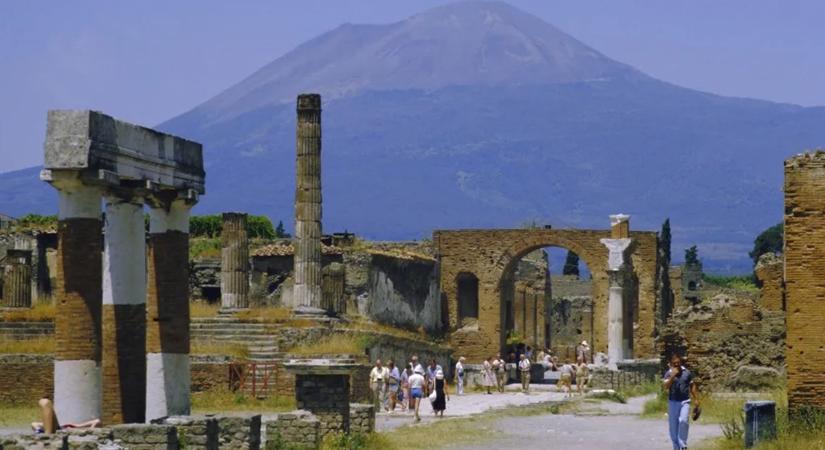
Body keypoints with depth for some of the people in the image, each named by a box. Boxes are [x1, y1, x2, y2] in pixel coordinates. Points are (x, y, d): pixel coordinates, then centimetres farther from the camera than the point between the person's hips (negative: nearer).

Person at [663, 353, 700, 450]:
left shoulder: (687, 372, 2)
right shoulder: (668, 374, -2)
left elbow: (692, 386, 12)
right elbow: (666, 387, -17)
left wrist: (696, 399, 9)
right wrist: (673, 376, -25)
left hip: (685, 401, -1)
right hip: (673, 402, 1)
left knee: (683, 421, -20)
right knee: (673, 425, 3)